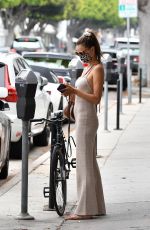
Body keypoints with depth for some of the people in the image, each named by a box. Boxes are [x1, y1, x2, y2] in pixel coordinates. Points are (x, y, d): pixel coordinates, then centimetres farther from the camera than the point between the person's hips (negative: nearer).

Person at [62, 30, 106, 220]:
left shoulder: (97, 69, -10)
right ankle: (97, 207, 17)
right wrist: (71, 93, 2)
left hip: (87, 119, -10)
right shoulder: (88, 68, 17)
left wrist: (75, 90, -22)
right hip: (82, 118, 10)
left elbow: (96, 97, -18)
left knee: (85, 164, -9)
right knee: (90, 164, 12)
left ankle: (85, 209, -8)